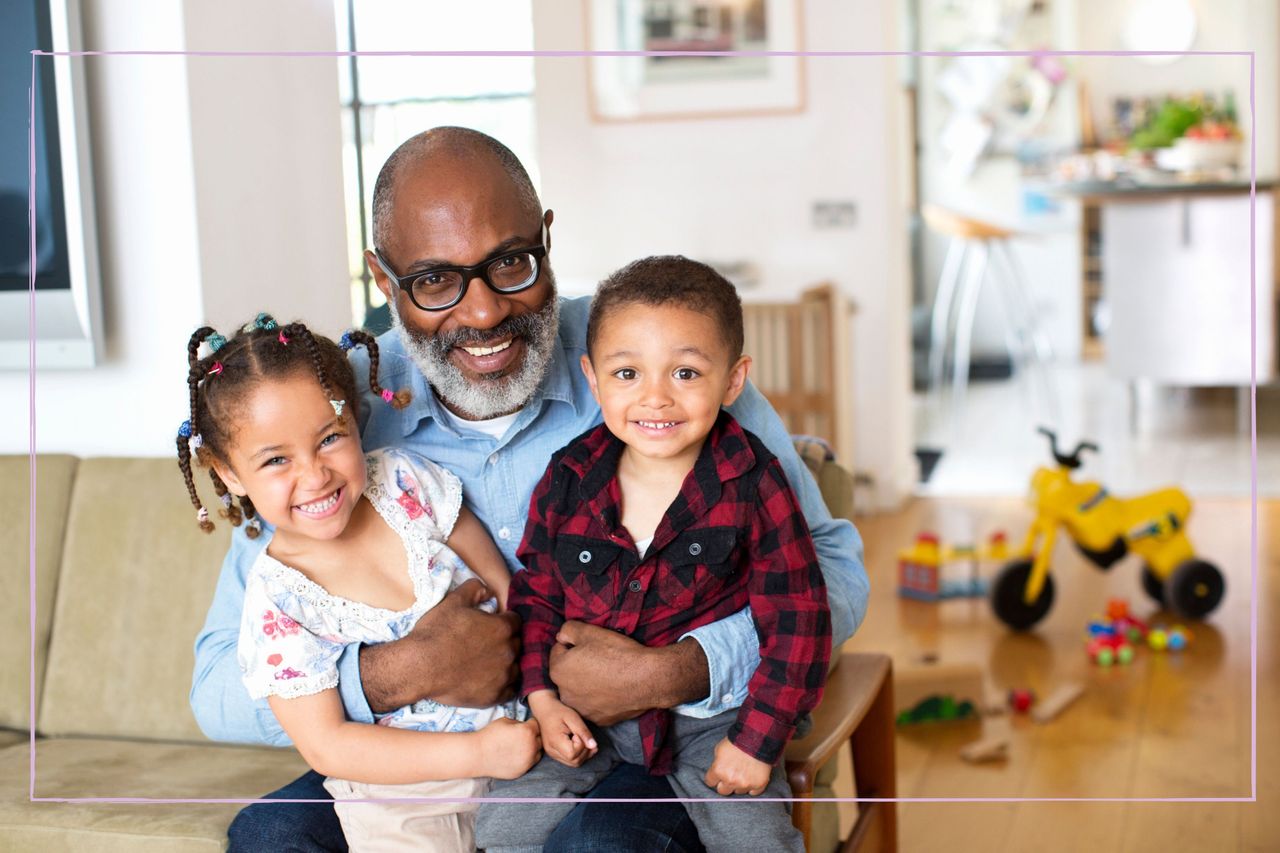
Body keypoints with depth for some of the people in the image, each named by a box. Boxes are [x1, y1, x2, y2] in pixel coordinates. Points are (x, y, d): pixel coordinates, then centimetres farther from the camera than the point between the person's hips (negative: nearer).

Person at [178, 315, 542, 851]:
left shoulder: (405, 482, -6)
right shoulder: (277, 601, -16)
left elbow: (504, 583, 6)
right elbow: (325, 746, -16)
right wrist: (477, 753, -21)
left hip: (513, 732, 3)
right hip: (400, 799, -2)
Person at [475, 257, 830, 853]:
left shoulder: (754, 487, -14)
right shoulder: (567, 482, -6)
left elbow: (796, 621, -11)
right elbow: (536, 593, 8)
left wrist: (756, 738, -14)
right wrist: (543, 698, -3)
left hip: (707, 713, -2)